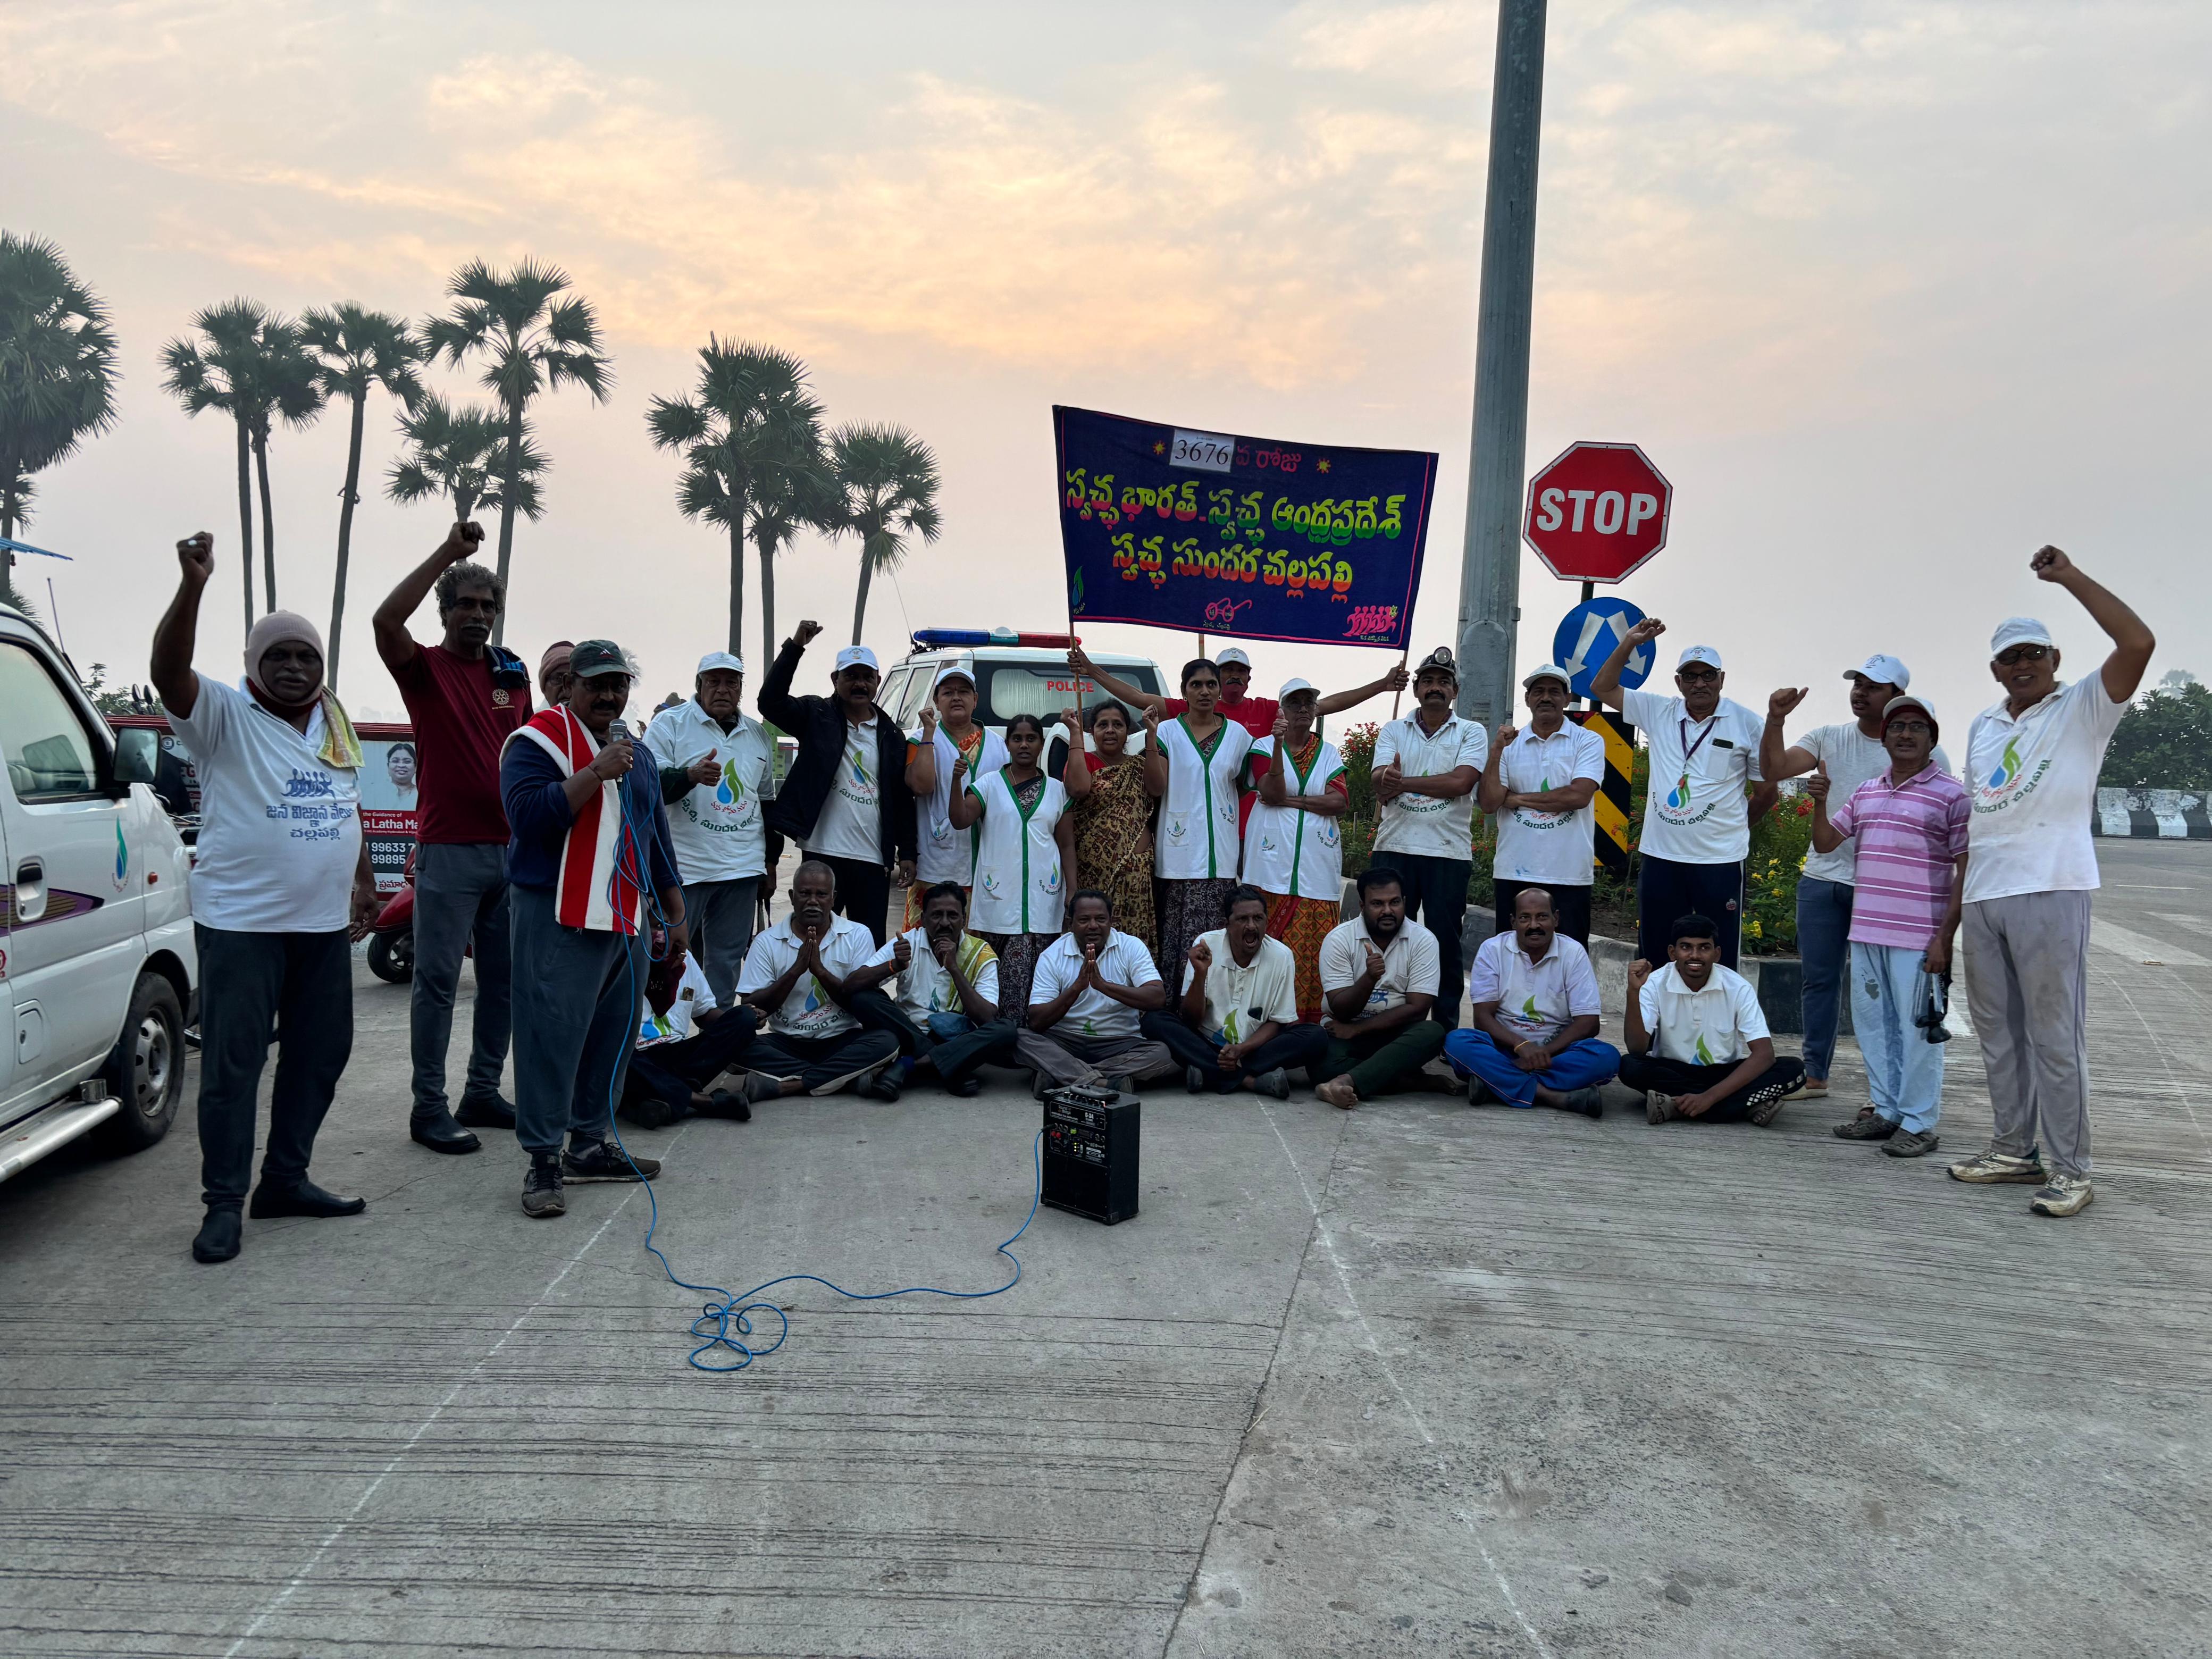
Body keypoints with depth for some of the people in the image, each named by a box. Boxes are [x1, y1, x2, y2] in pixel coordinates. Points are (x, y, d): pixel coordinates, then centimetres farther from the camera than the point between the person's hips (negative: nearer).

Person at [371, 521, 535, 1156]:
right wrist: (448, 551, -21)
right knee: (437, 980, -1)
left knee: (503, 978, 11)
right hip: (450, 849, -6)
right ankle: (429, 1108, 4)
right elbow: (386, 620, -22)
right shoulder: (425, 667, -2)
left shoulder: (512, 673, 12)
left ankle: (483, 1093, 22)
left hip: (514, 848, 6)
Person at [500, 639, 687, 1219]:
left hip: (627, 921, 7)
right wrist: (596, 773, -22)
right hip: (558, 922, -7)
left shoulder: (636, 752, 18)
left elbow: (657, 837, 24)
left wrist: (676, 914, 22)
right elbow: (529, 814, -20)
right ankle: (544, 1162, 0)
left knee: (612, 1037, 10)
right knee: (552, 1038, -7)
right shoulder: (538, 739, -4)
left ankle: (590, 1145, 21)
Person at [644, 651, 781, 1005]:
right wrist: (691, 775, -28)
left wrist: (770, 863, 20)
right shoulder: (669, 724, -1)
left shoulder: (759, 735, 15)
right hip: (683, 869, -4)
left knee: (728, 960, 8)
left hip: (743, 870, 5)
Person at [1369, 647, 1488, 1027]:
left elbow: (1461, 782, -12)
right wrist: (1386, 782, -29)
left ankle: (1445, 1028, 10)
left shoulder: (1471, 733, 6)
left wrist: (1403, 782, -12)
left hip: (1449, 852, -1)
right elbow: (1381, 784, -4)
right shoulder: (1393, 732, 11)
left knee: (1445, 942, 2)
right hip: (1395, 847, 2)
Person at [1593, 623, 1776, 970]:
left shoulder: (1749, 725, -1)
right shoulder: (1657, 712, 7)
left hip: (1720, 861, -3)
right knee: (1653, 959, 10)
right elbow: (1602, 688, 10)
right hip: (1660, 856, 3)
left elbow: (1766, 788, 8)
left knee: (1719, 964, 3)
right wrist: (1629, 643, 1)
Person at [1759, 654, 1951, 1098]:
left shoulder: (1926, 755, -2)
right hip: (1822, 878, 3)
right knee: (1819, 979, 10)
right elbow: (1773, 769, -7)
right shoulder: (1829, 738, 5)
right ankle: (1815, 1075, 19)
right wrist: (1775, 720, -21)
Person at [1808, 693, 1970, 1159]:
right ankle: (1885, 1110, 24)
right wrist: (1820, 803, -1)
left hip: (1918, 937, -6)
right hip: (1866, 930, 6)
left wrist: (1945, 937, -14)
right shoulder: (1865, 792, 14)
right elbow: (1824, 843, 19)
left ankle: (1918, 1123, 7)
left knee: (1916, 1029, -2)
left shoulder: (1951, 794, -4)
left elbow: (1966, 871, -8)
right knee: (1873, 1024, 12)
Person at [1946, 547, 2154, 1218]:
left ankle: (2070, 1170, 0)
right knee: (1996, 1029, 11)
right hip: (1982, 896, 7)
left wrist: (2071, 577, -13)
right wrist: (1953, 902, 16)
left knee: (2055, 1032, -6)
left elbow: (2138, 644, -17)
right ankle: (2016, 1150, 22)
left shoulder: (2082, 709, 1)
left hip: (2049, 891, -7)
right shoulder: (1982, 725, 19)